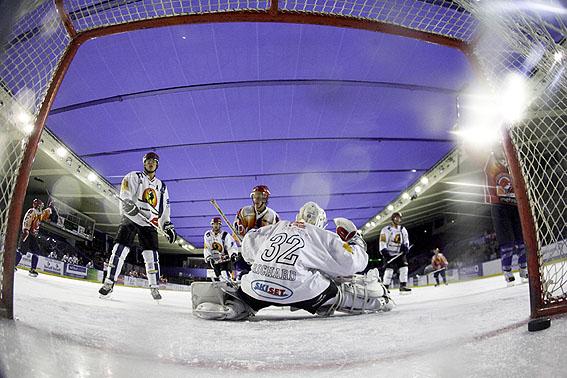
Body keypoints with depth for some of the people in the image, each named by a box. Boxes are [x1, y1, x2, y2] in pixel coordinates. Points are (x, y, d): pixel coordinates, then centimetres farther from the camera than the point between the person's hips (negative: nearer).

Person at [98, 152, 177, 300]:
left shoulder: (161, 186, 19)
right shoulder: (134, 177, 5)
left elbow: (164, 208, 20)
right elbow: (125, 195, -11)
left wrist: (168, 226, 11)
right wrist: (129, 204, -31)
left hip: (149, 223, 3)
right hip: (130, 218, -3)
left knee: (152, 255, -2)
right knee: (120, 249, -13)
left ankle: (154, 287, 7)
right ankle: (109, 282, -4)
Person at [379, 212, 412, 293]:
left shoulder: (403, 230, 11)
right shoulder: (386, 229, -7)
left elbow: (406, 240, 16)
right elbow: (382, 241, -10)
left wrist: (406, 247, -3)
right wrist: (384, 250, -20)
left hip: (400, 253, 5)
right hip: (389, 253, -5)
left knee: (404, 267, -6)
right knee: (389, 270, -11)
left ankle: (403, 286, 2)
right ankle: (385, 287, -3)